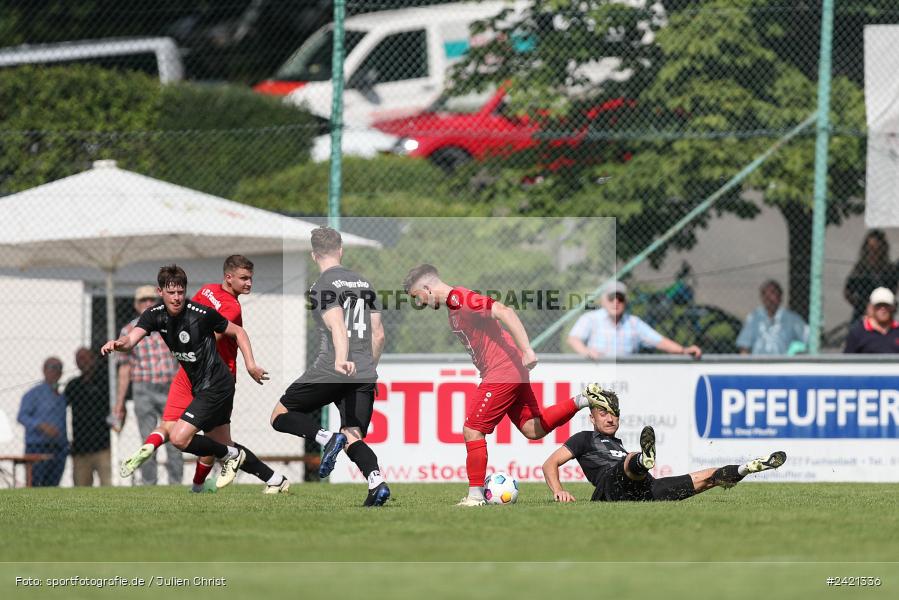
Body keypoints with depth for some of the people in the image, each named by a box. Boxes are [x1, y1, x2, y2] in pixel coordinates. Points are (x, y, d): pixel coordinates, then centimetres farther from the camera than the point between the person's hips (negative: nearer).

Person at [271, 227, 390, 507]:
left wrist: (341, 360, -36)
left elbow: (338, 327, -22)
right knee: (353, 438, 7)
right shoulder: (364, 282, 16)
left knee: (281, 416, 9)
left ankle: (326, 438, -18)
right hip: (364, 374, 6)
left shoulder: (322, 287, -4)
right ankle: (377, 481, -22)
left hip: (330, 371, -6)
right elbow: (378, 335, 18)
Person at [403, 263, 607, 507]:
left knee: (472, 430, -6)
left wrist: (526, 350, -30)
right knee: (533, 429, 10)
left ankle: (476, 495, 0)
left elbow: (503, 312, -26)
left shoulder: (460, 299, -17)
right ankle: (582, 400, 8)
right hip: (513, 371, 10)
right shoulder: (453, 305, 15)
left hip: (502, 372, -10)